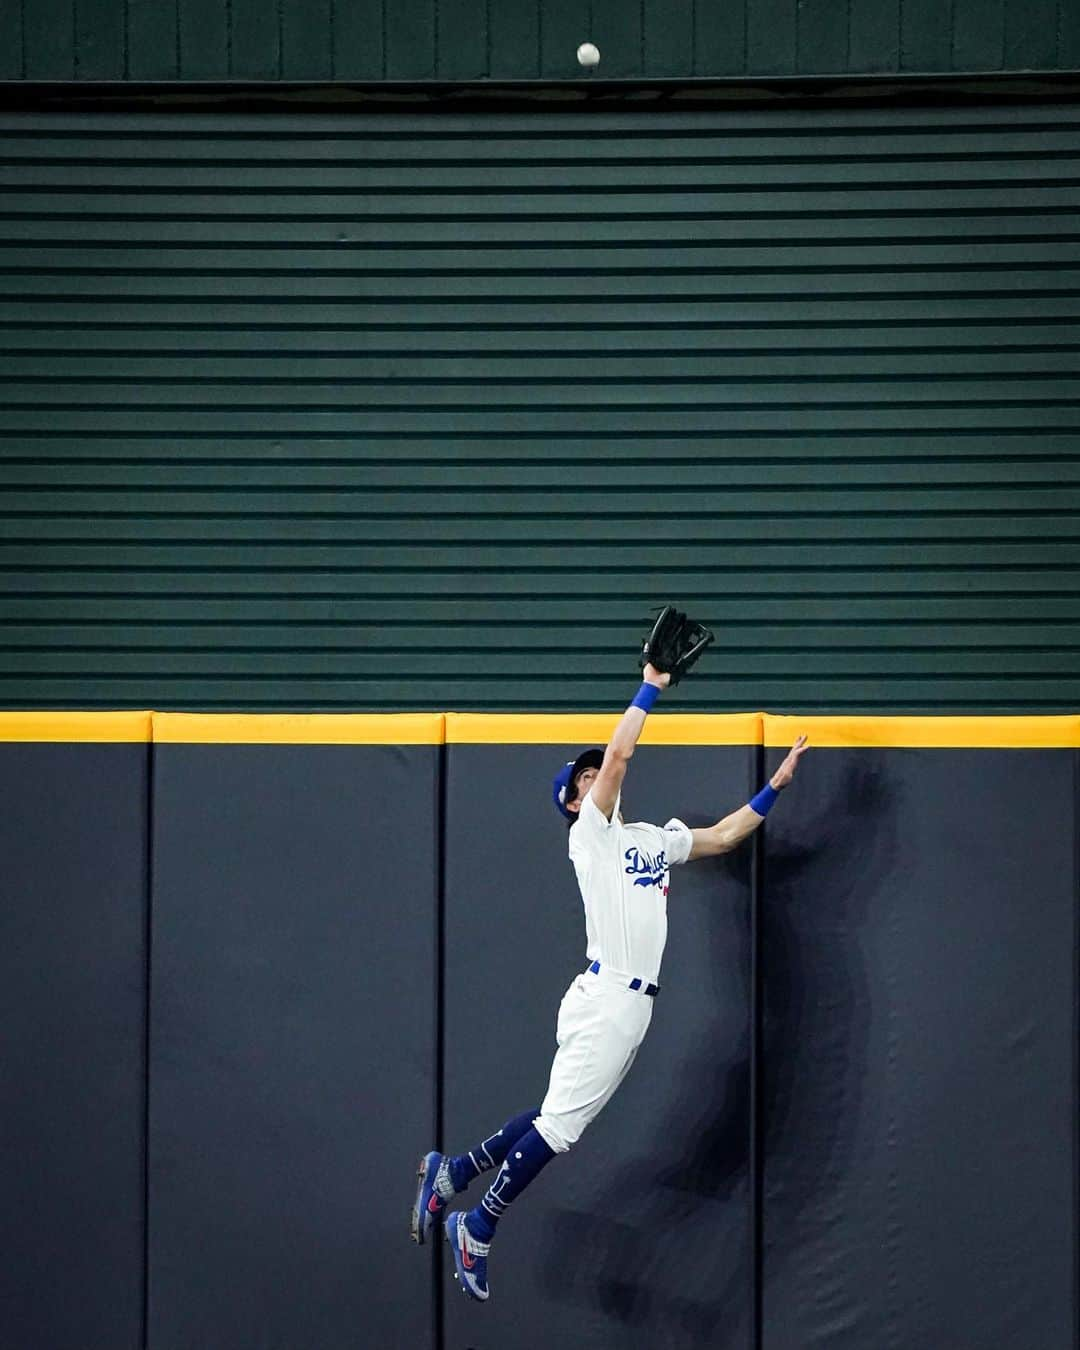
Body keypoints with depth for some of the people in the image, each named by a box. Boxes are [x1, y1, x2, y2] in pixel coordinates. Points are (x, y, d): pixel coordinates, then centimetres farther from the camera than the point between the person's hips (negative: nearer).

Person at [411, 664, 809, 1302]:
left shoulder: (655, 839, 19)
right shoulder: (591, 832, -4)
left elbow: (724, 835, 27)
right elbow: (619, 754, -14)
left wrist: (775, 785, 20)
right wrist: (652, 687, -8)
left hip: (634, 1004, 8)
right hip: (605, 1000, -8)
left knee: (558, 1117, 12)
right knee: (560, 1124, -8)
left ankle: (452, 1173, 22)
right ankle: (477, 1231, 1)